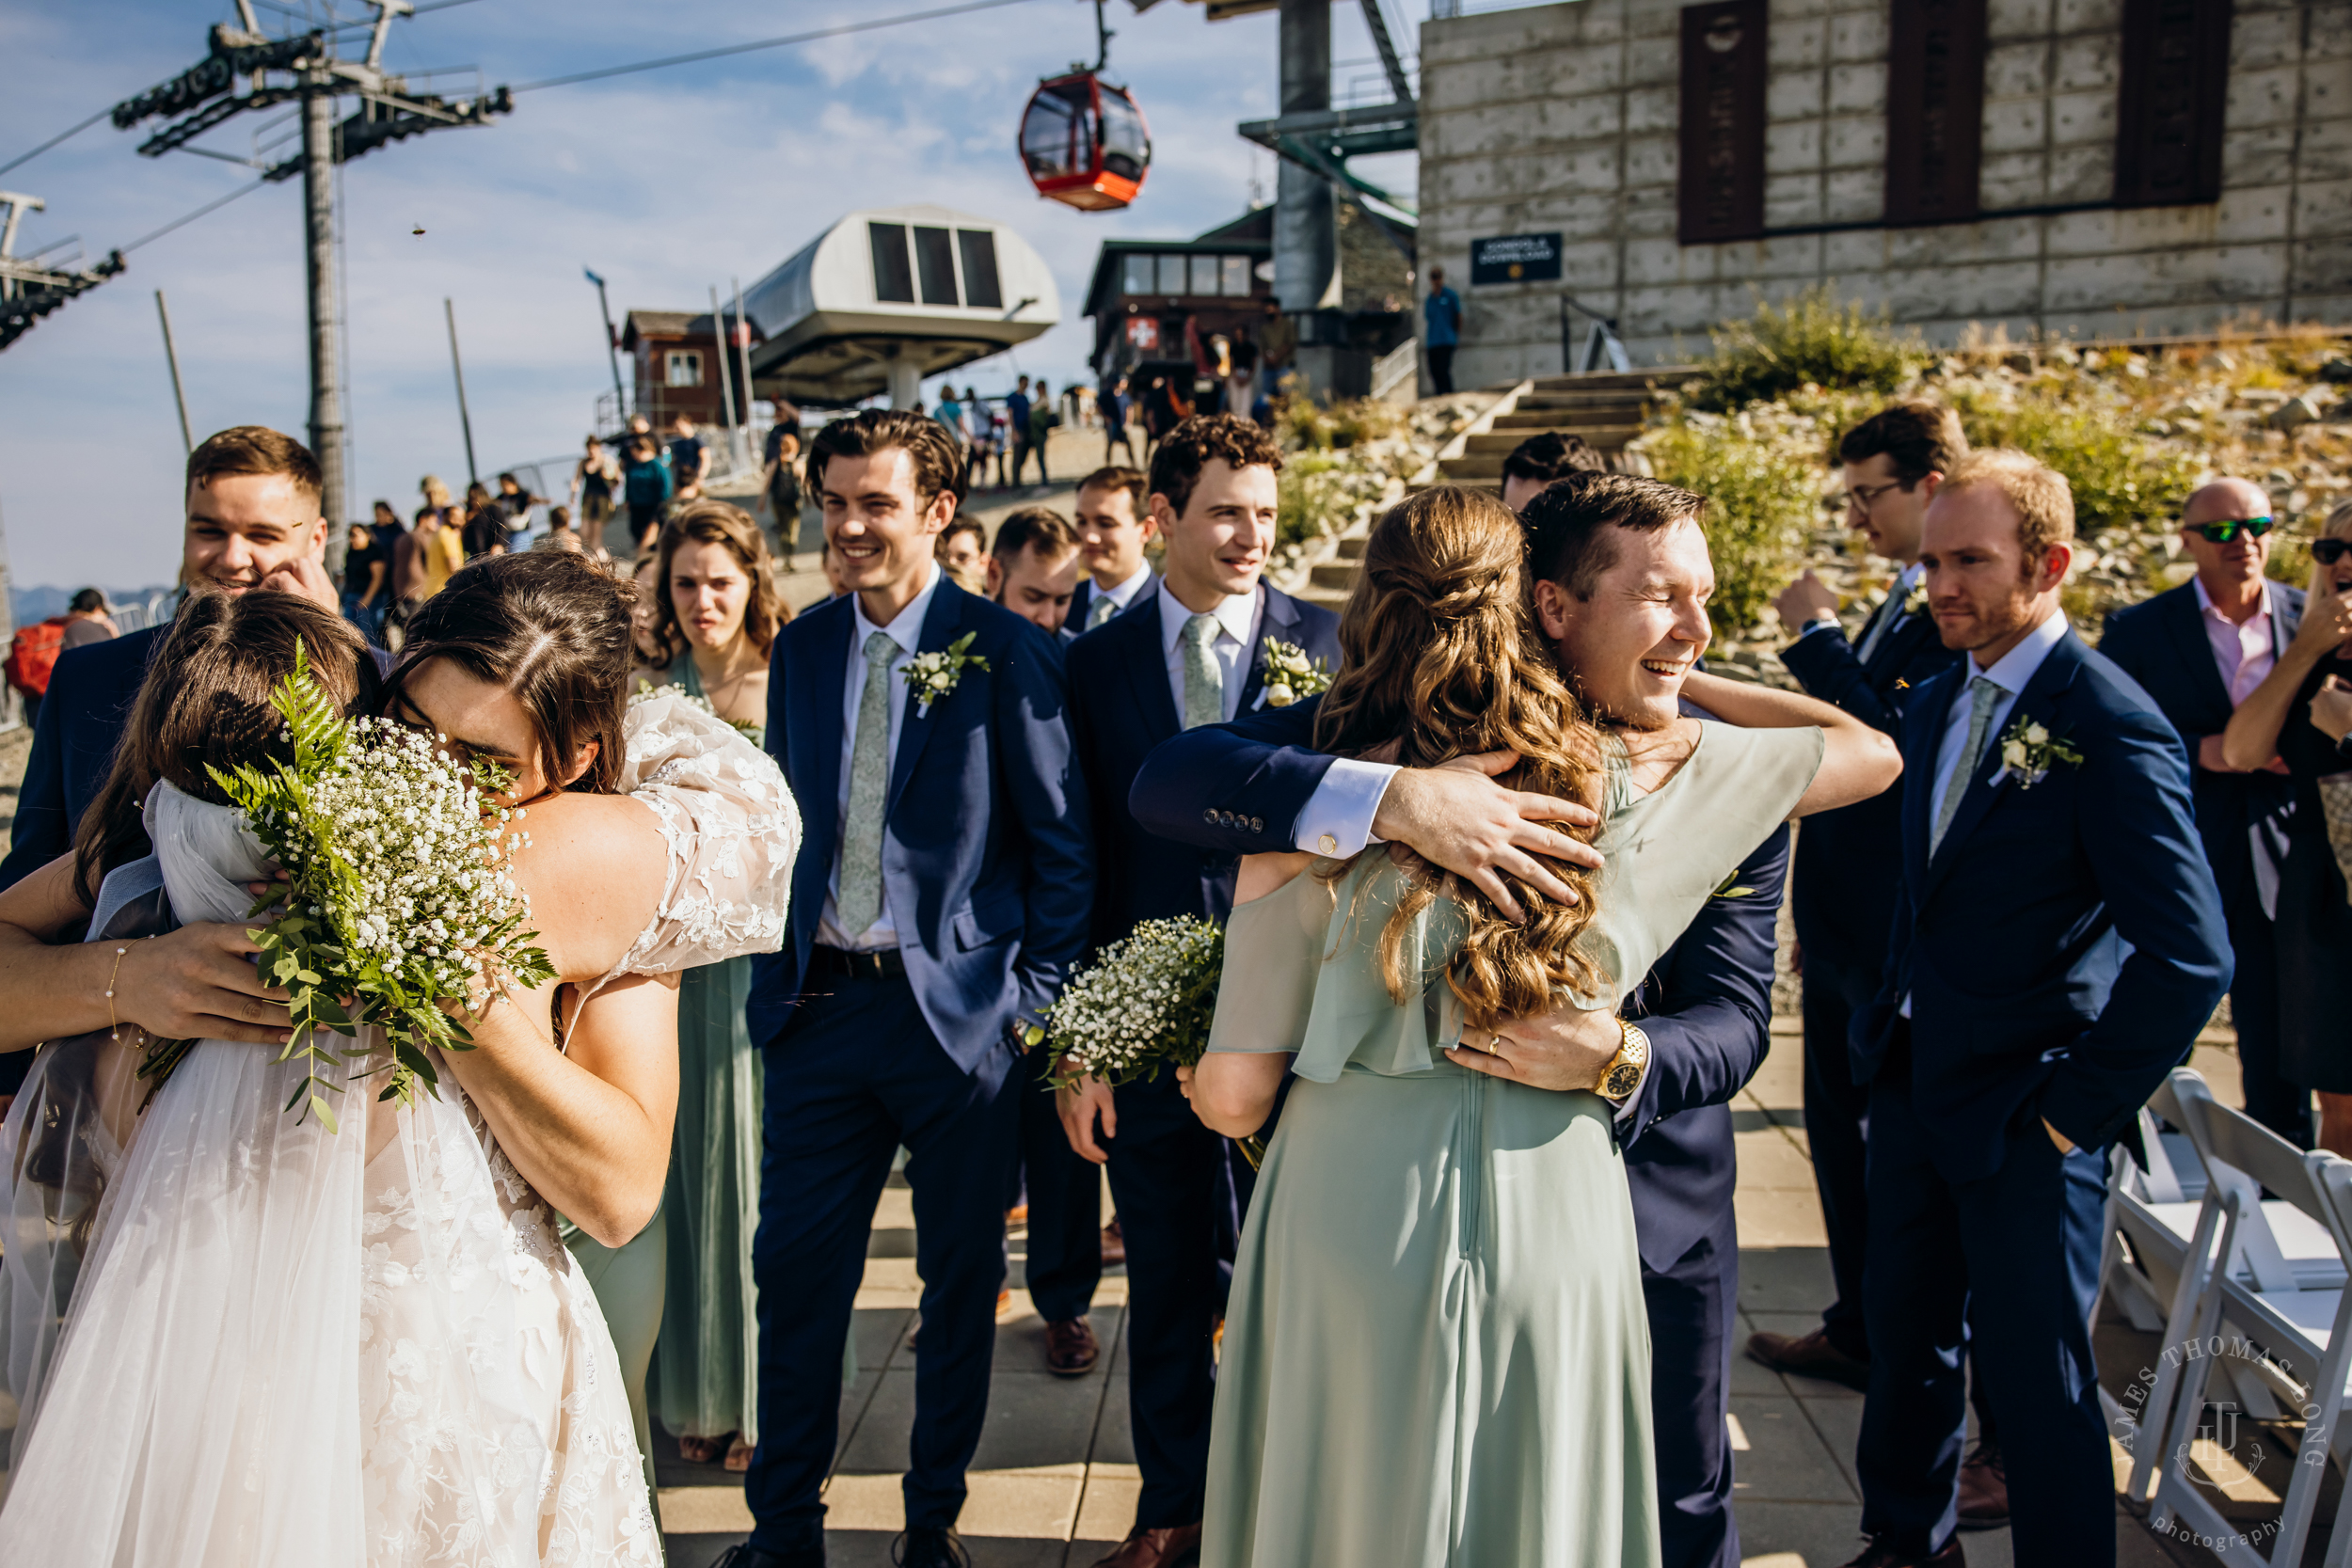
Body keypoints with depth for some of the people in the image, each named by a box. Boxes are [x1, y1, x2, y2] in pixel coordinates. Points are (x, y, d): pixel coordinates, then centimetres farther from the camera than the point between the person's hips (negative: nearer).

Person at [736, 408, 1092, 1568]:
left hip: (960, 1008, -4)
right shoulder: (801, 648, 8)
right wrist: (775, 973, 8)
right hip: (820, 1000, 4)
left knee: (961, 1276, 11)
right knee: (796, 1269, 9)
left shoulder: (1005, 653, -7)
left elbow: (1060, 842, -5)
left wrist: (1038, 997, -9)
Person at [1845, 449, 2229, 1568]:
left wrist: (2083, 1106, -17)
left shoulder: (2108, 724, -18)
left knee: (2034, 1372, 6)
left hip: (2021, 1110, -7)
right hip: (1910, 1086, 7)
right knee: (1904, 1330, 20)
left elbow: (2191, 954, -23)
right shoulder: (1937, 703, 5)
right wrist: (1895, 1014, 11)